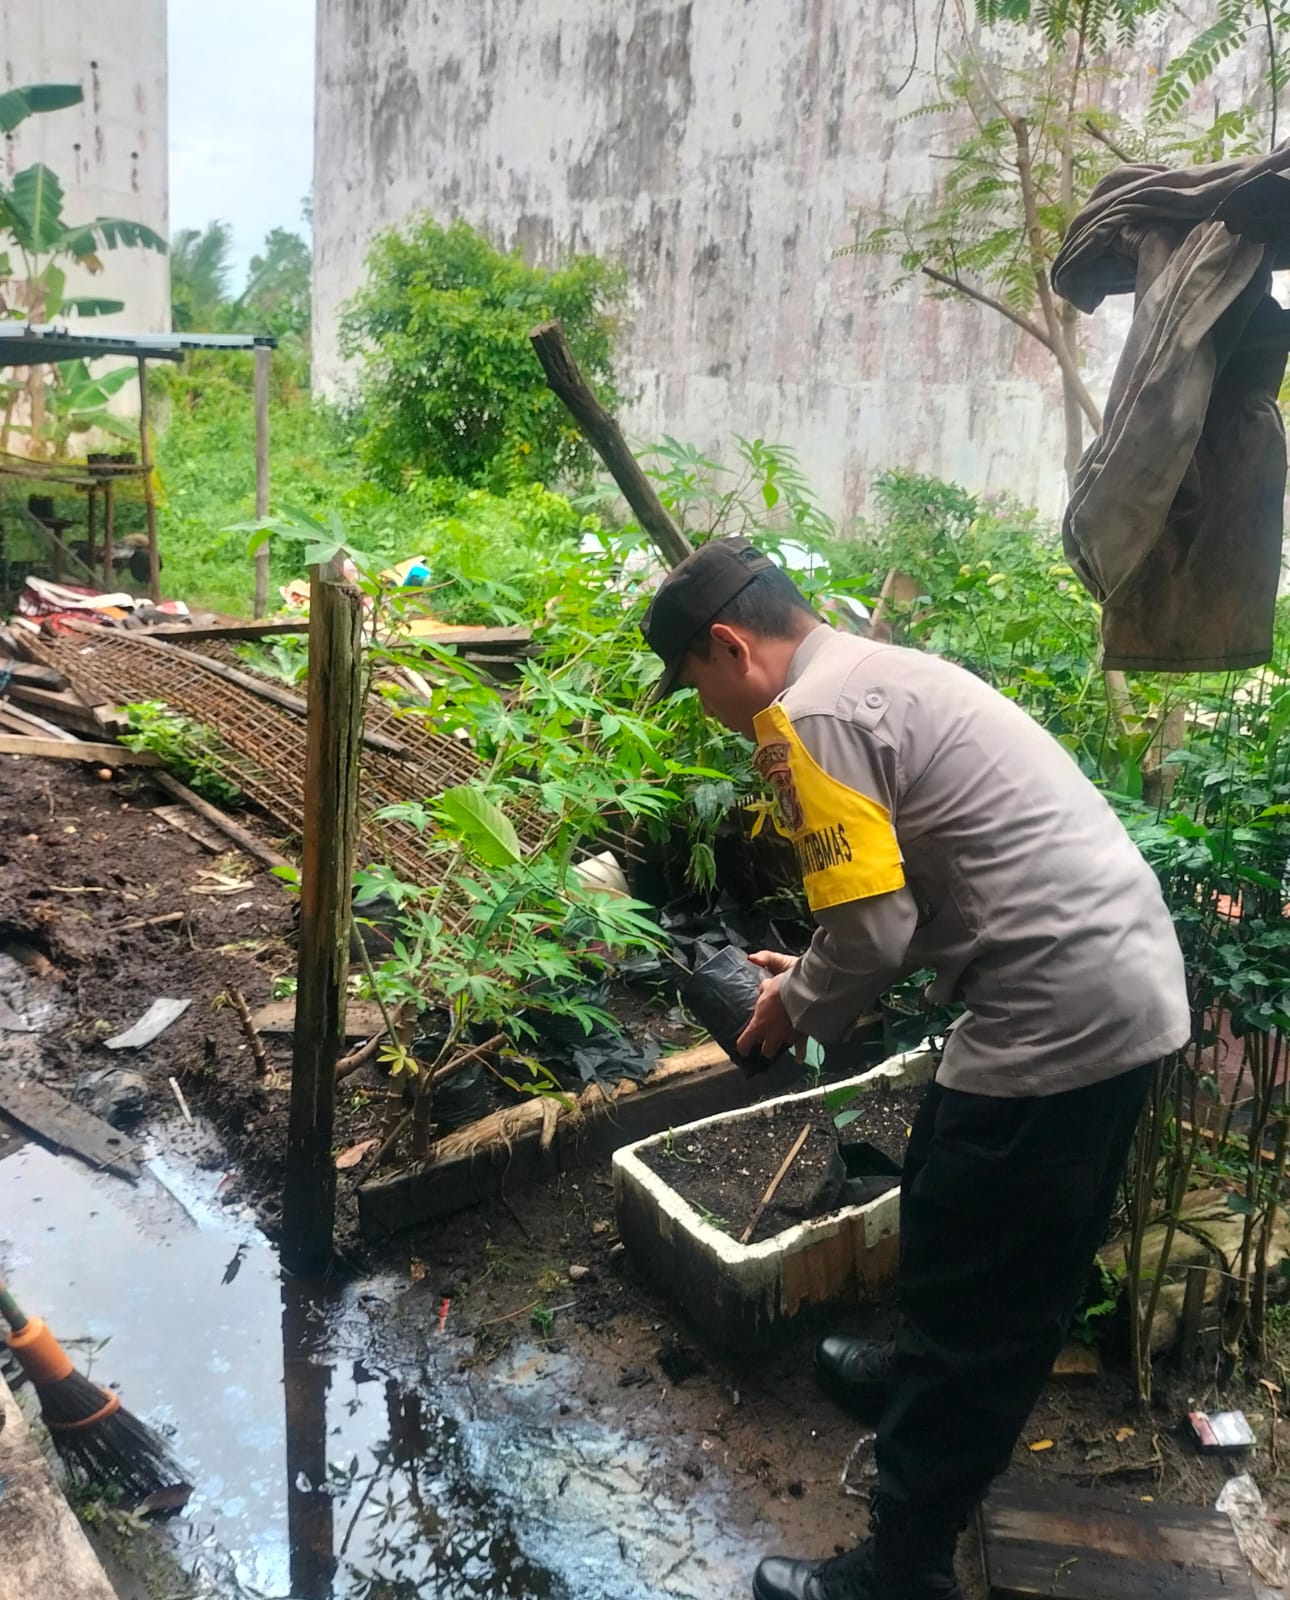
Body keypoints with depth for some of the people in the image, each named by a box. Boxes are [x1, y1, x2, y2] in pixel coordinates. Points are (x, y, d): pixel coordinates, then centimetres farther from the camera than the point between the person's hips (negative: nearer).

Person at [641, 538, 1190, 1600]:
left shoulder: (808, 716, -14)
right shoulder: (882, 675, 17)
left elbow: (872, 928, -18)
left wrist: (800, 1008, 1)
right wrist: (819, 976, 18)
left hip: (1062, 1014, -10)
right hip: (1126, 980, 10)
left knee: (981, 1287, 3)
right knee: (943, 1202, 28)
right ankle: (920, 1379, 52)